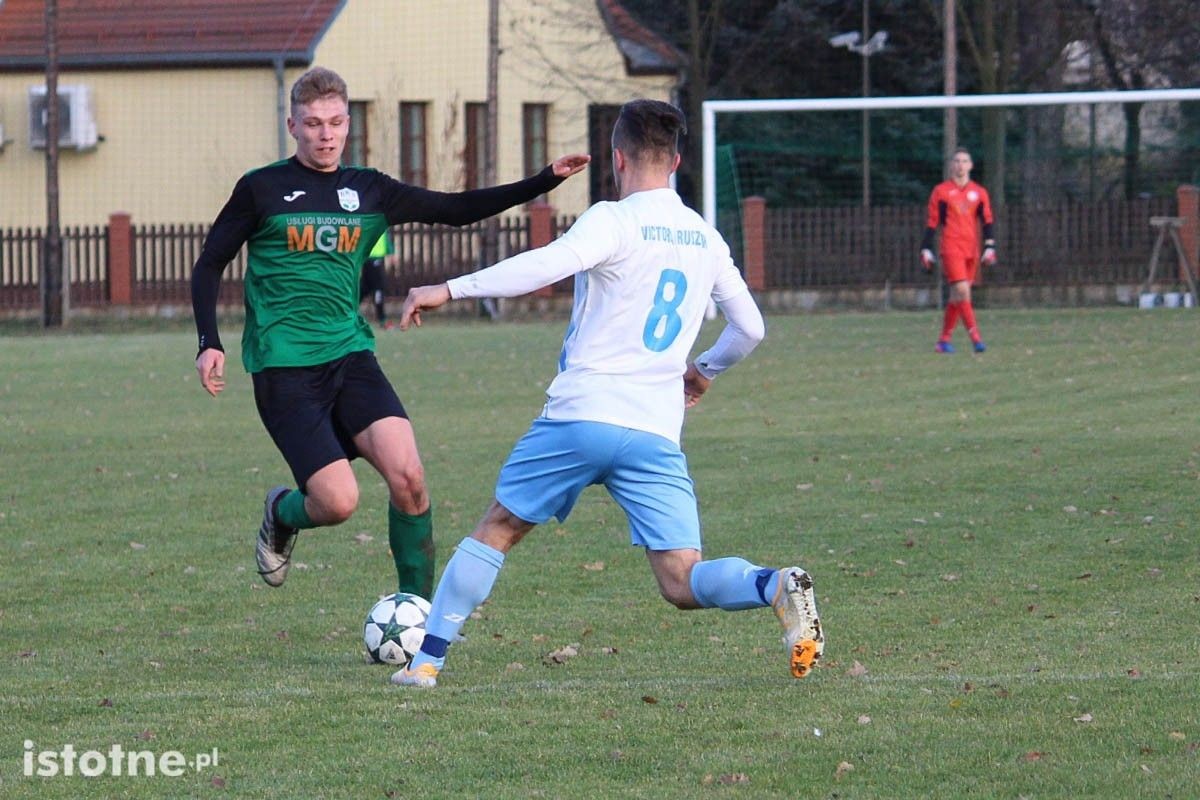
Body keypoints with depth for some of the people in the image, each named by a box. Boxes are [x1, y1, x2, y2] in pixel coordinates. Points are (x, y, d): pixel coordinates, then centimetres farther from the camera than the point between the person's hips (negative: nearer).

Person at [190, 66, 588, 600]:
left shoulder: (368, 191, 11)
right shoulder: (262, 189, 1)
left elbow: (457, 210, 14)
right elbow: (210, 265, 8)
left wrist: (547, 179, 7)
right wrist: (209, 344, -4)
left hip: (350, 355, 4)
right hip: (285, 370, -4)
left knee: (407, 476, -18)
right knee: (338, 502, -15)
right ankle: (281, 513, 21)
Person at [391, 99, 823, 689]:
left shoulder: (614, 220, -4)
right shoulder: (705, 238, 15)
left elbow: (552, 263, -23)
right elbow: (749, 328, 24)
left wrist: (449, 289, -21)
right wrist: (704, 371, 44)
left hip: (580, 414, -4)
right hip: (656, 434, 4)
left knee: (497, 530, 15)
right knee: (683, 584, 0)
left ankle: (426, 659, 15)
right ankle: (775, 586, -30)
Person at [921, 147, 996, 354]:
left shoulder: (979, 192, 11)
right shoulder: (941, 191, 4)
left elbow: (987, 221, 11)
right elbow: (932, 222, 5)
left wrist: (989, 247, 1)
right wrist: (926, 249, 1)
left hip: (972, 250, 4)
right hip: (951, 248, -4)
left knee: (957, 296, 6)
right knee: (962, 291, -17)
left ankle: (944, 340, 15)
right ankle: (975, 338, -21)